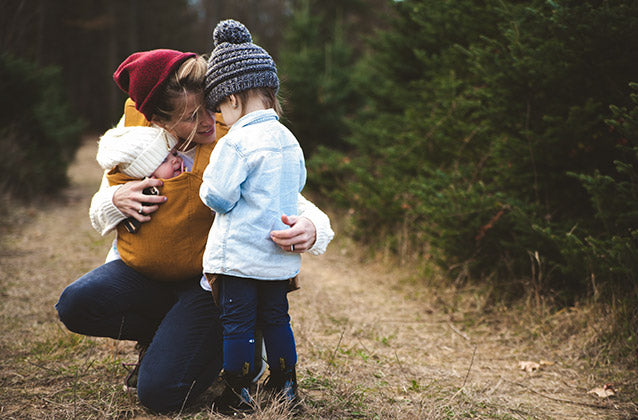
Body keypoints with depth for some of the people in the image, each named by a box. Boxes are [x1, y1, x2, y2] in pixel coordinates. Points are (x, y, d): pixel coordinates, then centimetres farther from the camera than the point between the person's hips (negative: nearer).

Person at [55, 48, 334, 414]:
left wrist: (310, 228, -41)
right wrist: (117, 201, -19)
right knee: (76, 304, -24)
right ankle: (170, 332, 6)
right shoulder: (135, 129, -6)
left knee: (160, 392, -19)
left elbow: (296, 205, -16)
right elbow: (99, 215, 6)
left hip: (209, 277, -4)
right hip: (146, 269, 4)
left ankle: (225, 343, 14)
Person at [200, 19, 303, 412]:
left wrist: (206, 185, 3)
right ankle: (286, 384, 27)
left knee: (237, 323, 4)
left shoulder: (236, 142, -17)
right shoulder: (289, 139, 6)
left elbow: (219, 196, -17)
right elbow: (298, 184, 20)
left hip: (239, 254, -7)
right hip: (280, 256, 7)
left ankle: (239, 393, 13)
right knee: (276, 319, 18)